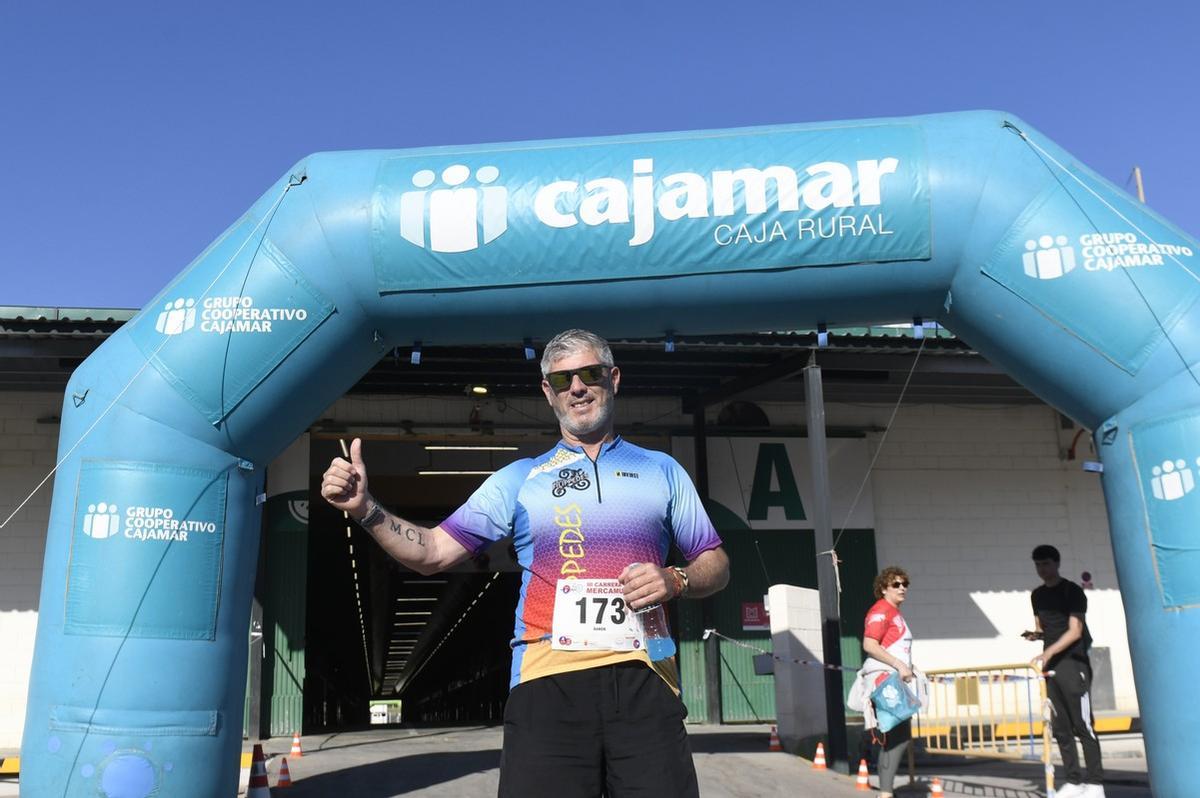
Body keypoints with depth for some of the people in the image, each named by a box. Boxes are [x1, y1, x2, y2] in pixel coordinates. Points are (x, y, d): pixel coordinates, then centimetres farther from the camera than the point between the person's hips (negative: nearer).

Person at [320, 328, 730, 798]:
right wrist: (364, 508, -5)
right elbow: (433, 552, 10)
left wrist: (675, 582, -5)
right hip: (547, 683, 0)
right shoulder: (518, 479, 15)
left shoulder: (662, 471, 16)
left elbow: (716, 565, 17)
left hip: (642, 677, 1)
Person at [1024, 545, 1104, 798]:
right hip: (1050, 666, 6)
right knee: (1060, 727, 6)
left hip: (1073, 664, -6)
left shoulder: (1073, 591, -6)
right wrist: (1035, 635, -4)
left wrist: (1047, 654, -23)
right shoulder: (1037, 595, 13)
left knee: (1083, 725, -6)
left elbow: (1075, 631, -13)